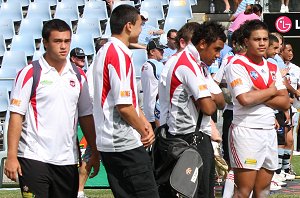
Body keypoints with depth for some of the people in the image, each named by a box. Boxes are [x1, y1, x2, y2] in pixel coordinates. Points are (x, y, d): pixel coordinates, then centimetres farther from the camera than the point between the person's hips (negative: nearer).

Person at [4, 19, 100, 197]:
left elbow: (86, 116, 16)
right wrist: (11, 157, -13)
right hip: (34, 158, -5)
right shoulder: (30, 74, -3)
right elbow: (16, 116, -7)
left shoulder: (78, 76, 11)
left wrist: (95, 153, 12)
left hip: (68, 160, 5)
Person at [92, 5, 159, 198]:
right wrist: (144, 131, -5)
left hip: (108, 144, 10)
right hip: (126, 143, -10)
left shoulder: (105, 52, 16)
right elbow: (123, 106, -20)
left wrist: (146, 125, 9)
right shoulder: (120, 55, -16)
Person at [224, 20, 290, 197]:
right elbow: (245, 99, -21)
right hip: (246, 132, -7)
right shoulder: (237, 66, -6)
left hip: (269, 131, 7)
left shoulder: (273, 68, 15)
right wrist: (271, 91, -4)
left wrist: (259, 97, -9)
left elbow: (285, 103, 7)